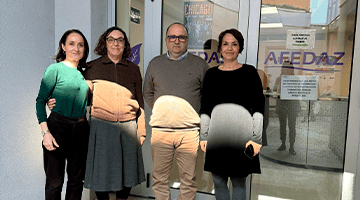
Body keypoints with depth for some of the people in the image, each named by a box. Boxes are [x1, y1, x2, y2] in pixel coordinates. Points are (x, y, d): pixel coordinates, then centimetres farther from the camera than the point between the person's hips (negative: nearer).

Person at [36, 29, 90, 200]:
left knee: (76, 179, 12)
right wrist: (45, 132, -15)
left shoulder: (83, 72, 11)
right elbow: (40, 101, -7)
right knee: (54, 181, 2)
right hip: (58, 127, -5)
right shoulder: (55, 69, -4)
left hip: (81, 129, 5)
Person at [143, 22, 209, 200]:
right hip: (160, 130, 2)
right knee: (159, 178, 8)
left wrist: (197, 115, 2)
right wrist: (159, 111, 8)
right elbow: (147, 92, 20)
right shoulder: (155, 63, 13)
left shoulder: (199, 64, 7)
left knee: (188, 179, 6)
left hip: (189, 132, -1)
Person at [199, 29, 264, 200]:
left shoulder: (249, 72, 3)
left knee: (239, 182, 6)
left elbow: (259, 107, 0)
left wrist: (256, 139, -7)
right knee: (218, 181, 9)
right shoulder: (211, 74, 9)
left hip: (241, 137, -2)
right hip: (216, 136, 2)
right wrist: (203, 137, 5)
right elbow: (205, 108, 10)